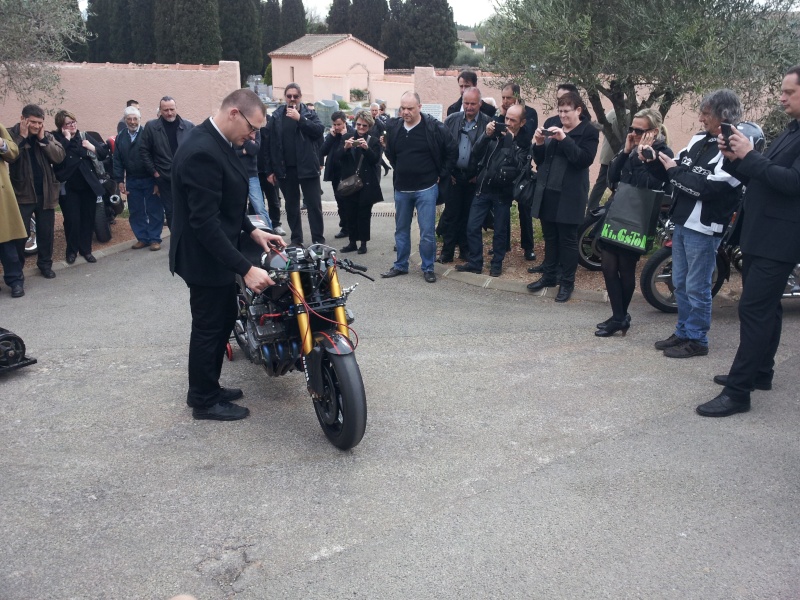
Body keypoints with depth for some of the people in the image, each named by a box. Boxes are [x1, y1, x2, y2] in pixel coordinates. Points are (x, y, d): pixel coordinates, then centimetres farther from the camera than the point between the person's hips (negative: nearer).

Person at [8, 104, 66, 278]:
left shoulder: (48, 136, 6)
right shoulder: (12, 134, -5)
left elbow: (59, 157, -8)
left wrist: (43, 139, -13)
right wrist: (22, 137, -19)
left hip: (45, 193, 3)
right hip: (22, 193, -3)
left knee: (46, 232, 10)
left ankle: (45, 264, 24)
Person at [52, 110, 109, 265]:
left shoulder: (85, 136, 6)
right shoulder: (56, 139, -4)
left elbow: (104, 152, 4)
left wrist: (92, 148, -14)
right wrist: (67, 139, -17)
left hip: (88, 184, 3)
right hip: (68, 186, -3)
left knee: (88, 218, 8)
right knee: (72, 220, -2)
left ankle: (86, 249, 20)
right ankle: (72, 250, 16)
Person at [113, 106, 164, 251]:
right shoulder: (120, 137, 6)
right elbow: (117, 160, 7)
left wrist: (158, 179, -13)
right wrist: (120, 180, 1)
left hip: (150, 179, -4)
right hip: (132, 181, 5)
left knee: (154, 210, 3)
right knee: (136, 211, 9)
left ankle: (155, 238, 12)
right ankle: (142, 238, 19)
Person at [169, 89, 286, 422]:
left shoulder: (215, 141, 4)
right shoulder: (202, 152, -27)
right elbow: (205, 222, -30)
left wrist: (252, 230, 6)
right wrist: (246, 269, -31)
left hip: (216, 251, 10)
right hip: (204, 256, -10)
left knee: (225, 320, 20)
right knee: (208, 328, 5)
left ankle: (207, 388, 36)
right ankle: (204, 401, 24)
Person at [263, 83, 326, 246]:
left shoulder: (309, 114, 3)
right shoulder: (276, 117, 4)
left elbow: (319, 130, -15)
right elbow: (269, 144, 2)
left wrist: (300, 119, -21)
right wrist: (269, 170, -2)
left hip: (307, 168, -2)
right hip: (285, 169, 2)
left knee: (314, 205, -1)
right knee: (291, 206, 11)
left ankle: (318, 240, 6)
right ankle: (296, 240, 20)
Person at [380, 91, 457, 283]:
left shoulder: (434, 128, -12)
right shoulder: (393, 127, 0)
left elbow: (452, 151, -3)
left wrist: (441, 174, -2)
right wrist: (401, 172, 11)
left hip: (426, 189, -4)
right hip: (401, 189, 4)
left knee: (427, 232, -1)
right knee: (401, 230, 14)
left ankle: (428, 268, 13)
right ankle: (400, 265, 28)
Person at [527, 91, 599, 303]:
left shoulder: (588, 132, -3)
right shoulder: (553, 128, 13)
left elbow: (585, 159, -17)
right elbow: (540, 160, 14)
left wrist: (564, 139, -22)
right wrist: (539, 144, -6)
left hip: (568, 196, -5)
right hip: (547, 192, 5)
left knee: (567, 240, 2)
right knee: (550, 237, 13)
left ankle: (567, 283, 11)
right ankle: (549, 275, 26)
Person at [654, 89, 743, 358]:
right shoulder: (699, 139, 10)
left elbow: (708, 187, -24)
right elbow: (677, 165, 16)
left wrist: (675, 171, -14)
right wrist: (656, 160, -3)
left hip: (703, 228, -8)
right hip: (682, 222, 8)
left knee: (697, 287, 0)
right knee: (680, 283, 16)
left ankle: (697, 340, 12)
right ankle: (683, 332, 28)